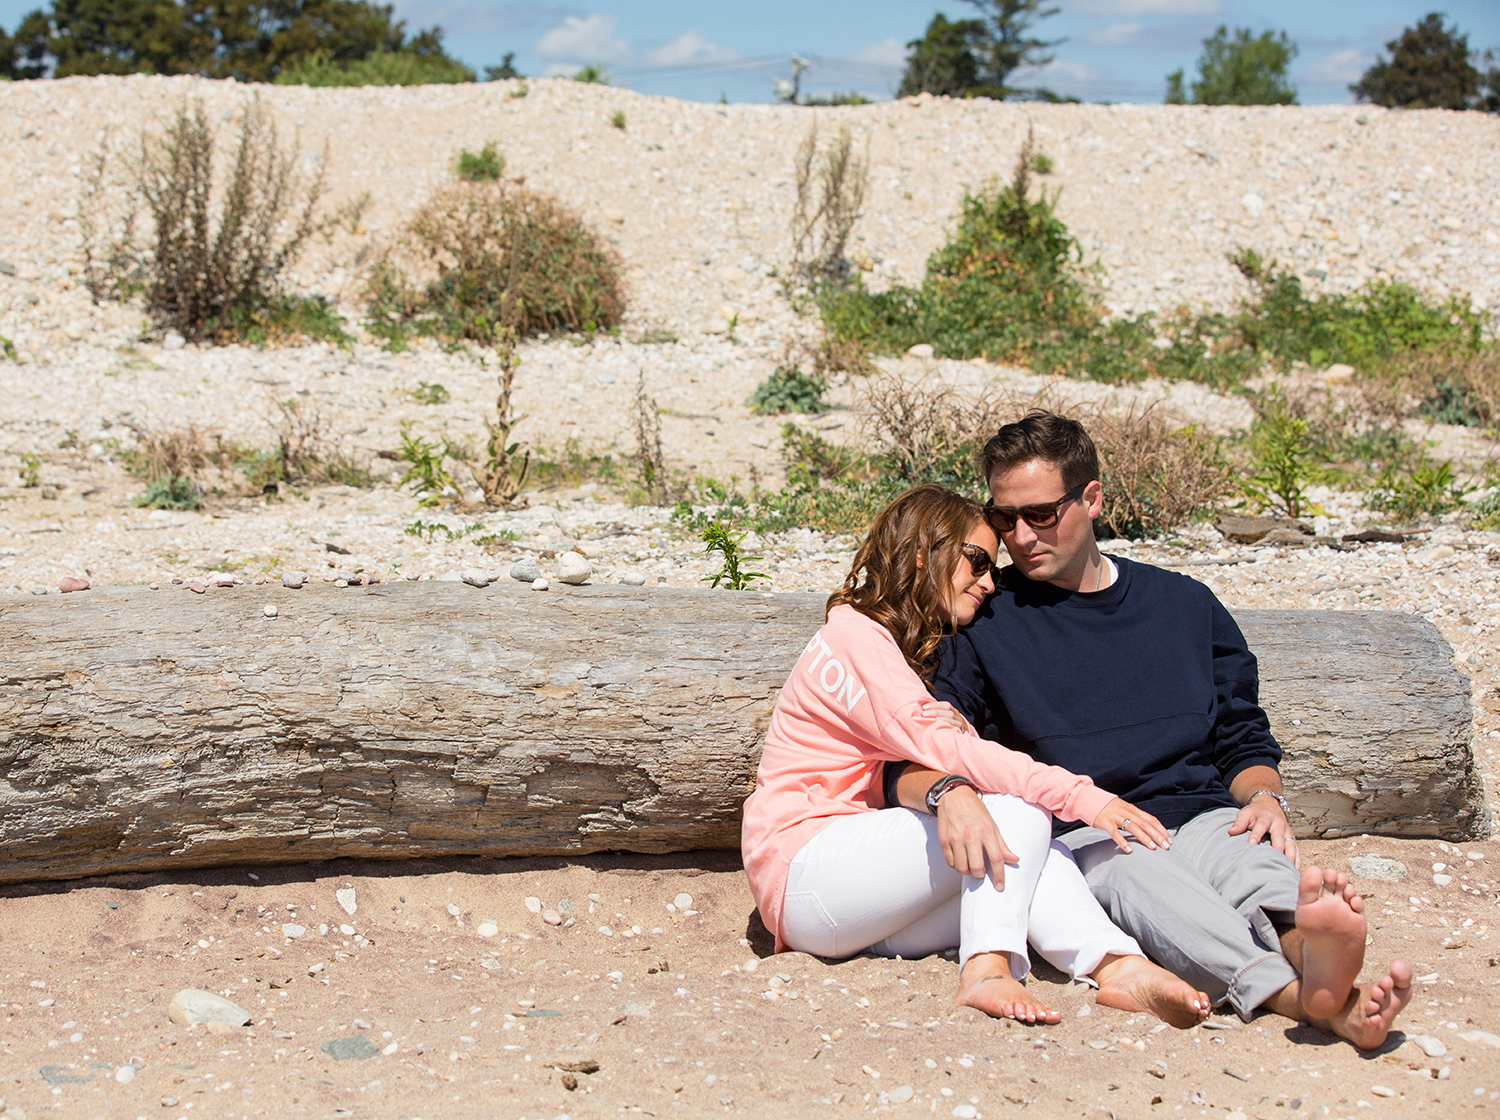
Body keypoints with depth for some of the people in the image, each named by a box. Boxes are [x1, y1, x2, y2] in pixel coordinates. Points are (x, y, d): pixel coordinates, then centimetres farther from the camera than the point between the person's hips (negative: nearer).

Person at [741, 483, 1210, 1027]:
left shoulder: (922, 654, 25)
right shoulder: (853, 635, -8)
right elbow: (937, 745, -22)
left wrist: (951, 795, -13)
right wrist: (1080, 796, -28)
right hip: (802, 869, -8)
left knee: (1035, 855, -16)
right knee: (1019, 810, -22)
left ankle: (1118, 967, -38)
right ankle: (987, 971, -38)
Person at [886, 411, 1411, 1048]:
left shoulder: (1184, 605, 20)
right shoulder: (983, 623, 11)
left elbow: (1243, 740, 24)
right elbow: (908, 768, 3)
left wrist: (1263, 795, -1)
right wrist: (951, 791, -23)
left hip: (1197, 816, 2)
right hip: (1077, 838, -2)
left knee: (1247, 853, -35)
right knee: (1130, 872, -38)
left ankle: (1311, 955, -68)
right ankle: (1298, 994, -64)